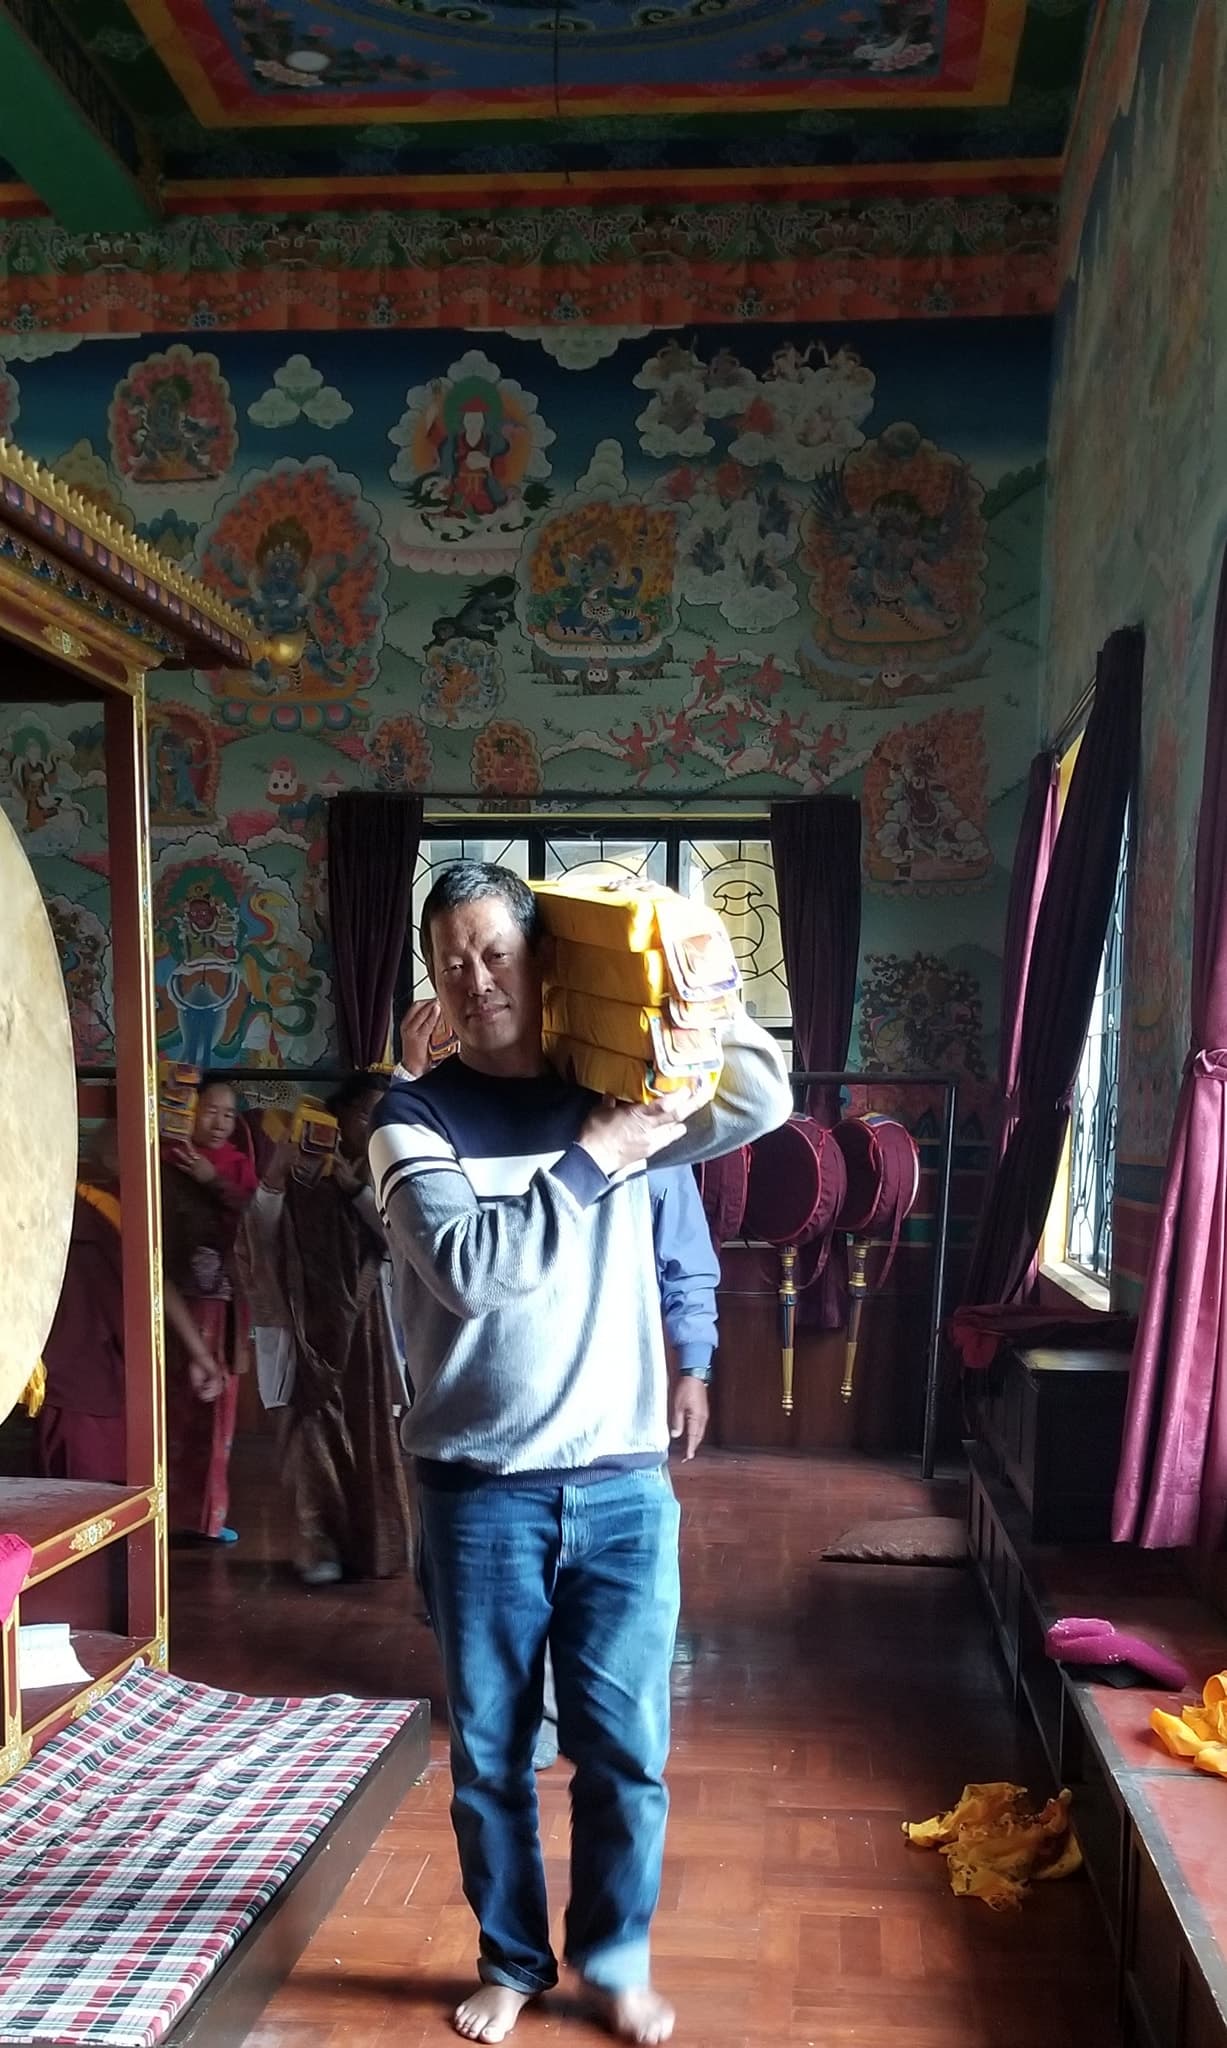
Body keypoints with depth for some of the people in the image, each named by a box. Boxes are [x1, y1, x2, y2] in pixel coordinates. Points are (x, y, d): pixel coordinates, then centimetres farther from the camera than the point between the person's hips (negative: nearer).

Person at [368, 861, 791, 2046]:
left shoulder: (616, 1092, 3)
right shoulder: (415, 1117, -6)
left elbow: (766, 1102, -5)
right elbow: (471, 1267, -20)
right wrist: (587, 1162, -19)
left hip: (622, 1483, 2)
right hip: (480, 1488, -1)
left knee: (624, 1747, 12)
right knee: (489, 1750, 14)